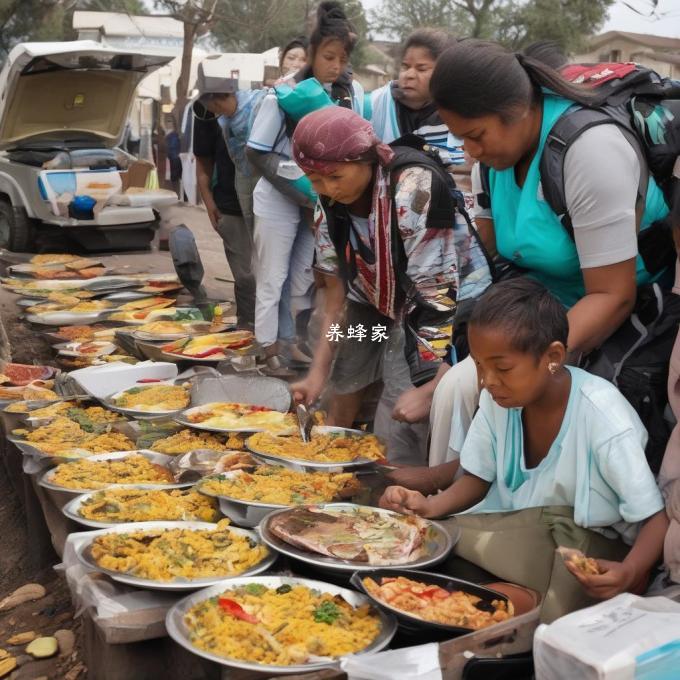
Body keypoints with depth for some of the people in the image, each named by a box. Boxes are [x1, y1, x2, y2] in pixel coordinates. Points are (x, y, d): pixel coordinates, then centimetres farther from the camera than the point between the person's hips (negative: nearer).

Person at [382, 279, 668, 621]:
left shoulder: (603, 417, -23)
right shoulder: (498, 397, -8)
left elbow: (657, 519, -19)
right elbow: (478, 478, 6)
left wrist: (628, 573, -40)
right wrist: (430, 506, -14)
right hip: (514, 530, 5)